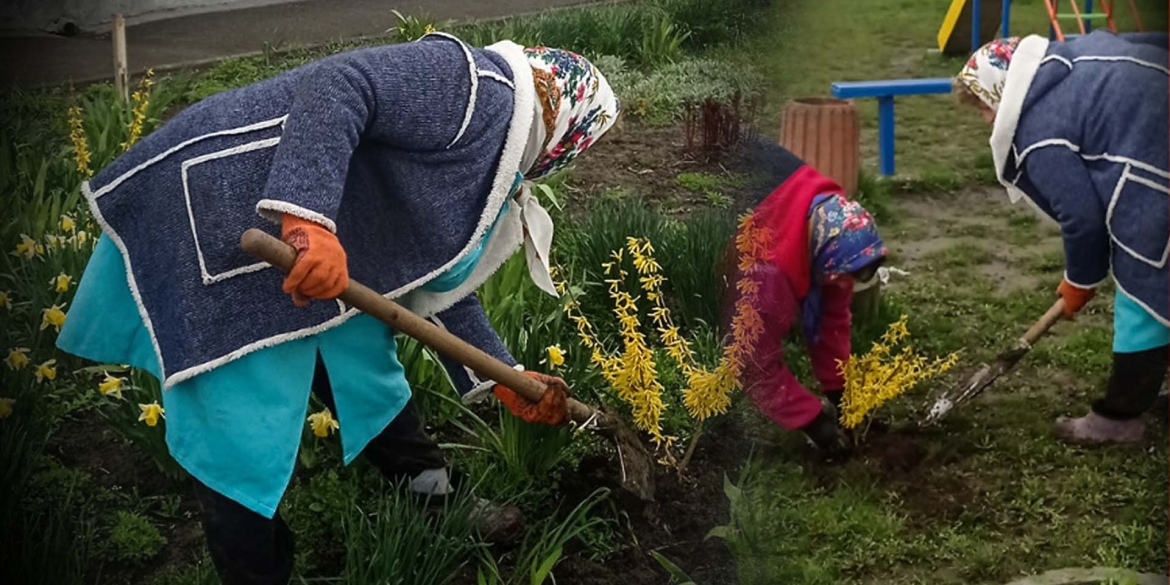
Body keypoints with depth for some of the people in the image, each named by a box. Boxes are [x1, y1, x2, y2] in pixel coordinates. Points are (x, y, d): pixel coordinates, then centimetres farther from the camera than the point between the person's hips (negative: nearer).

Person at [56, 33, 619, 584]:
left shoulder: (493, 176, 18)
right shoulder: (477, 88, -15)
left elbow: (439, 278, 24)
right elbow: (336, 86, -28)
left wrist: (505, 380, 24)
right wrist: (308, 217, -40)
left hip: (287, 236, 11)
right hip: (207, 211, -11)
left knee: (363, 365, 24)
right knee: (245, 443, -5)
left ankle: (431, 497, 45)